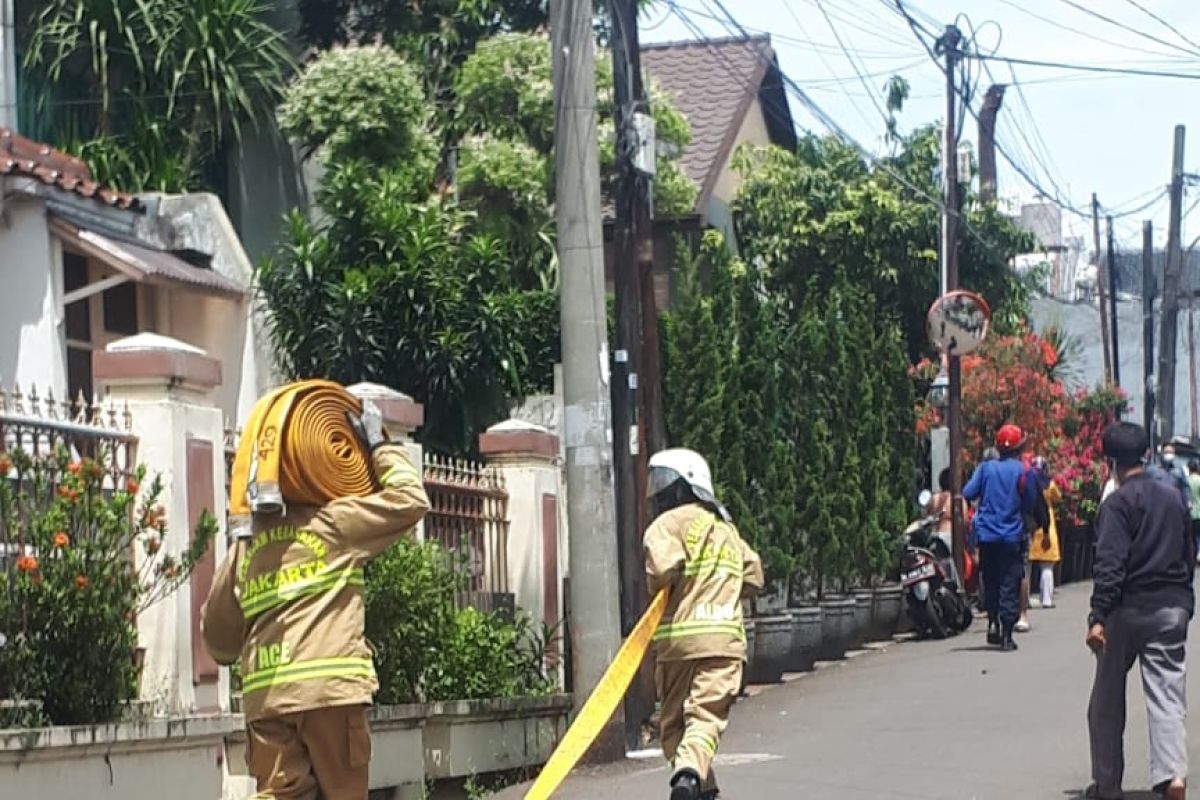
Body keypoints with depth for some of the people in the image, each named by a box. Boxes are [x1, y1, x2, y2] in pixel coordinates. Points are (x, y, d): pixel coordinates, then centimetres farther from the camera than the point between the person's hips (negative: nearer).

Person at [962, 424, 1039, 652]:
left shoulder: (985, 468, 2)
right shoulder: (1023, 471, -4)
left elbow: (968, 493, -5)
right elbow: (1030, 505, -1)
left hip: (986, 536, 2)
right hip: (1012, 536, -2)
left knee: (990, 582, 18)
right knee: (1010, 586, 0)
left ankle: (993, 622, 7)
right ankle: (1006, 635, -5)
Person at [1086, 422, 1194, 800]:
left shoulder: (1118, 503, -10)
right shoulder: (1173, 497, 10)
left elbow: (1109, 564, -17)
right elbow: (1190, 553, 16)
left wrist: (1098, 617, -20)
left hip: (1129, 610, -5)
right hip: (1173, 608, 5)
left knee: (1107, 699, 9)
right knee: (1168, 695, 0)